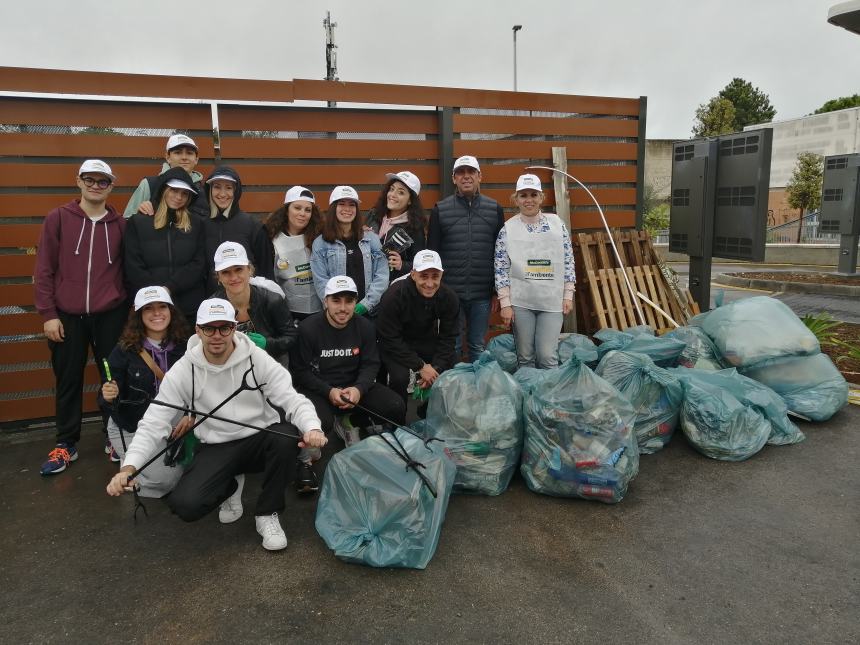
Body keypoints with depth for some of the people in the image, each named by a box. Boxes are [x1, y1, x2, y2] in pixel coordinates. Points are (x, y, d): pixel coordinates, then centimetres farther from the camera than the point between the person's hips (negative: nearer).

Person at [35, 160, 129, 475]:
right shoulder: (58, 218, 1)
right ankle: (66, 444, 22)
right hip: (67, 316, -1)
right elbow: (44, 270, 0)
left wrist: (130, 308, 6)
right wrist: (48, 313, -4)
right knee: (68, 381, 8)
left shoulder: (120, 224, 5)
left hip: (110, 315, 1)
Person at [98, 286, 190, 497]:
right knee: (164, 477, -19)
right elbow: (107, 402, -9)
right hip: (131, 429, -2)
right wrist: (108, 397, -32)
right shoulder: (124, 351, -13)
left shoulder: (184, 346, -7)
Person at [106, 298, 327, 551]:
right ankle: (231, 486, 16)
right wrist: (128, 467, -24)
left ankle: (267, 514, -8)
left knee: (287, 435, -34)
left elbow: (292, 399, -16)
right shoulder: (183, 371, -8)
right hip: (216, 449, 1)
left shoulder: (258, 359, -10)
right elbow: (153, 424, -8)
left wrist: (312, 428, -37)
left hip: (260, 440, 0)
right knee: (186, 504, -23)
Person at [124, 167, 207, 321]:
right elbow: (133, 268, -1)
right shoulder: (137, 222, 5)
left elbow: (198, 265, 0)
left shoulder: (196, 224, 8)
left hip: (190, 306, 1)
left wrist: (169, 288, -13)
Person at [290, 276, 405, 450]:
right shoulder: (307, 328, -12)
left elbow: (370, 365, -1)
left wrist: (359, 388, -22)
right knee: (319, 422, -35)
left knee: (396, 407, -13)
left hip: (354, 386, 4)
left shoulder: (365, 326, -1)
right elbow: (300, 371, -10)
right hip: (318, 389, -4)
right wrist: (328, 391, -23)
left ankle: (347, 422, 11)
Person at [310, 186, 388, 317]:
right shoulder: (320, 244, 3)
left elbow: (382, 275, 1)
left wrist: (365, 305, -9)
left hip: (371, 312, 1)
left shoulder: (372, 238, 8)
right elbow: (321, 283, -3)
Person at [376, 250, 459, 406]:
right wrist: (420, 366, -24)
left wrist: (436, 368, -18)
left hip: (428, 342, 4)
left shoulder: (449, 297, -13)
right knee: (400, 377, -30)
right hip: (395, 346, -4)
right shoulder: (394, 295, -26)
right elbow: (390, 339, -22)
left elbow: (448, 338, -5)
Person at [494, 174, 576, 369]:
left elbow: (568, 262, 6)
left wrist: (568, 295, 2)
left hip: (552, 301, 1)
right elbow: (501, 270, -2)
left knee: (548, 356, -1)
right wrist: (505, 304, -6)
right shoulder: (508, 229, -1)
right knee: (525, 356, 8)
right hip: (521, 301, 0)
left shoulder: (557, 224, 4)